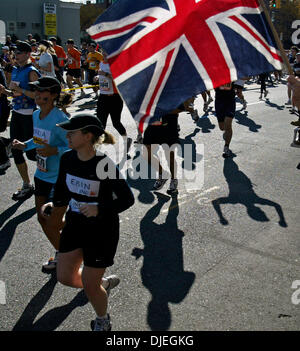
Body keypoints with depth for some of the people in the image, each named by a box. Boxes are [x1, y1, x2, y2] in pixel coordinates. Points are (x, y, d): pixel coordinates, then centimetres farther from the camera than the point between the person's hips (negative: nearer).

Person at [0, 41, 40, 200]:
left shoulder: (31, 72, -12)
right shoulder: (15, 70, 13)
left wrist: (19, 89, -23)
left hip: (29, 115, -8)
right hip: (16, 113, 8)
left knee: (31, 152, -3)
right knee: (16, 151, 8)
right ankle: (26, 185, 19)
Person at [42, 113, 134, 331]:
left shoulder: (105, 164, -23)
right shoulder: (67, 159, -5)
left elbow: (127, 199, -17)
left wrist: (99, 209, -28)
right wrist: (57, 212, 21)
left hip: (102, 229, -6)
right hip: (75, 224, 6)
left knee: (90, 285, 5)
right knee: (65, 276, 11)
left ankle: (103, 321, 37)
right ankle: (102, 285, 41)